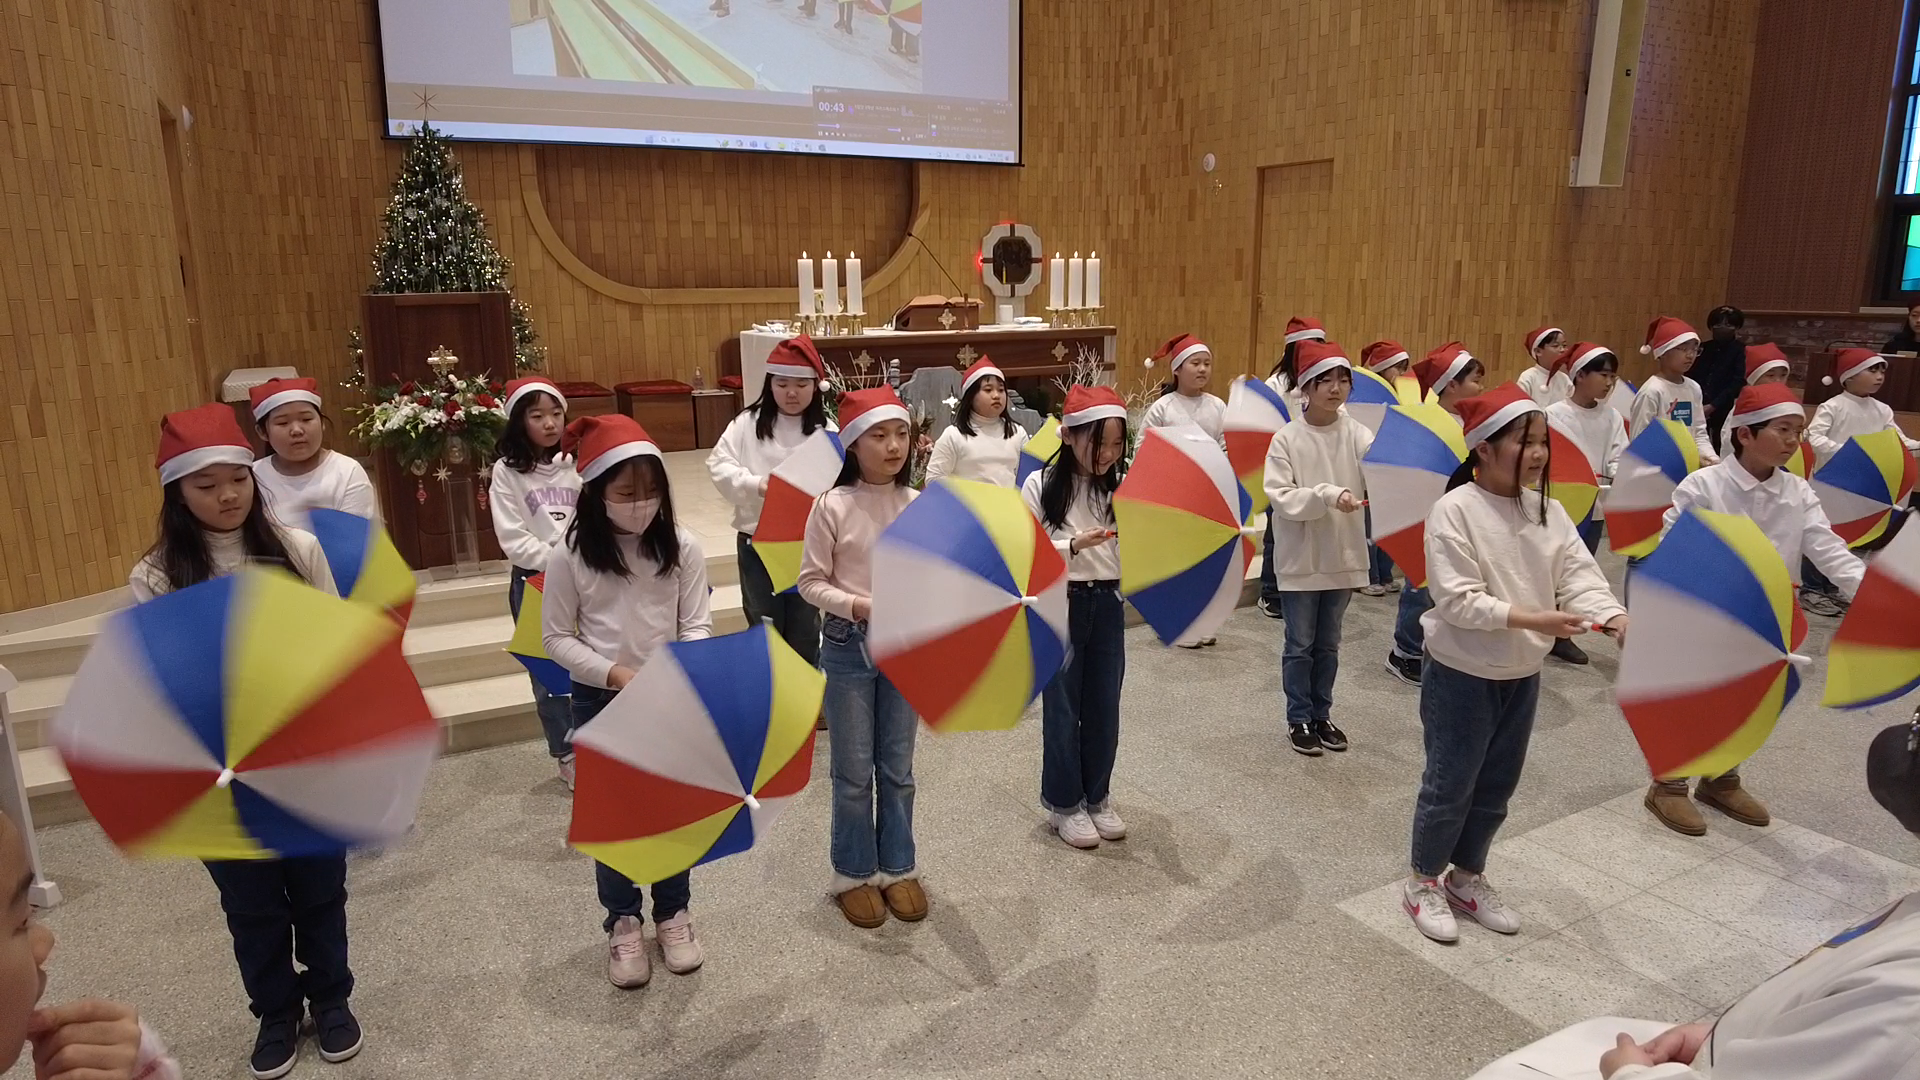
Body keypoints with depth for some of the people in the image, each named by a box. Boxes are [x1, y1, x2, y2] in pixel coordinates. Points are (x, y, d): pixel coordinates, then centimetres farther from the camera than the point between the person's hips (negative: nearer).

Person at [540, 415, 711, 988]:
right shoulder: (570, 555, -11)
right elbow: (557, 637, -6)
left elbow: (697, 623, -6)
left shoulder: (681, 547, -9)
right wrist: (615, 673, -19)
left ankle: (673, 913, 34)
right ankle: (623, 923, 31)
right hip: (601, 701, -1)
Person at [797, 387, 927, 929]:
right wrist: (861, 606, -21)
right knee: (855, 772, 10)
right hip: (848, 647, -3)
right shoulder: (833, 505, -13)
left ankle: (898, 867, 32)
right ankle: (855, 872, 27)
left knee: (897, 768, 15)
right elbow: (811, 583, -9)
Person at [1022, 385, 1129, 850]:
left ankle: (1097, 797, 30)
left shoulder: (1124, 486, 0)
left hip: (1108, 604, 3)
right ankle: (1063, 804, 23)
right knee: (1062, 707, 7)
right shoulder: (1041, 485, -8)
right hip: (1059, 604, -3)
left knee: (1104, 705, 12)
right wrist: (1074, 546, -24)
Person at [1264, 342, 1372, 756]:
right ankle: (1299, 719, 23)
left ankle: (1321, 715, 32)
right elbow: (1280, 498, -15)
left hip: (1343, 555, 3)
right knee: (1300, 644, 9)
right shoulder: (1287, 438, -10)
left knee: (1328, 643, 17)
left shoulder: (1357, 434, -3)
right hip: (1301, 558, -3)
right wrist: (1327, 495, -27)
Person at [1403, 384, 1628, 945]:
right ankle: (1424, 882, 26)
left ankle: (1467, 877, 37)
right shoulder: (1454, 510, -19)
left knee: (1496, 787, 18)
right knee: (1450, 786, 6)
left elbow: (1579, 574, -7)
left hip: (1522, 676, 6)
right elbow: (1457, 600, -23)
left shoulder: (1547, 508, 0)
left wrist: (1618, 620, -25)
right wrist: (1530, 619, -32)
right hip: (1461, 674, -6)